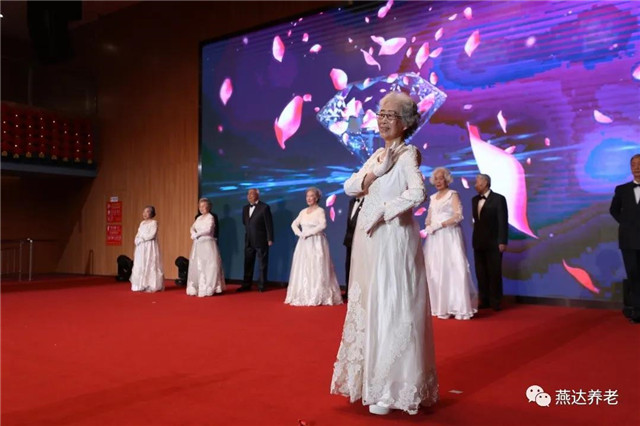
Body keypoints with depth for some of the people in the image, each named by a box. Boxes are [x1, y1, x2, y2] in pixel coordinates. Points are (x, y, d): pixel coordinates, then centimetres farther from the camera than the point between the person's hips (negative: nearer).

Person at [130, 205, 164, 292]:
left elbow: (152, 235, -15)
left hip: (150, 247, -7)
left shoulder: (154, 222, -4)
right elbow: (138, 235, 15)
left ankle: (152, 286, -5)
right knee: (140, 265, 5)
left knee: (150, 265, -8)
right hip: (141, 247, 7)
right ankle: (142, 285, 10)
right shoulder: (142, 223, 17)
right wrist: (137, 240, -5)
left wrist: (142, 238, -10)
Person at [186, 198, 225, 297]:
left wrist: (197, 234, -7)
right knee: (197, 266, 7)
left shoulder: (210, 217, -6)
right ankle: (198, 288, 12)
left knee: (207, 266, -7)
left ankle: (208, 289, -5)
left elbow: (208, 230, -18)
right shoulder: (199, 218, 17)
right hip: (198, 245, 8)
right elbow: (192, 228, 13)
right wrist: (194, 234, -9)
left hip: (207, 244, -8)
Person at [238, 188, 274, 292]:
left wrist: (270, 239, -12)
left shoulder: (264, 207, -9)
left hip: (261, 241, -6)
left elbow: (269, 224, -10)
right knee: (248, 264, 9)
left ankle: (261, 286, 11)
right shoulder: (245, 208, 11)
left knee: (262, 264, 3)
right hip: (249, 241, 6)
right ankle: (246, 285, 15)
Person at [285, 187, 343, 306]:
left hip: (317, 243, -6)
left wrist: (309, 233, -17)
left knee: (316, 270, -7)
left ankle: (318, 297, -3)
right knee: (303, 269, 5)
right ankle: (304, 296, 11)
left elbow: (323, 225, -19)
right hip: (304, 244, 6)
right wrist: (300, 234, -2)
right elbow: (294, 224, 16)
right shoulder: (303, 211, 14)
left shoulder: (320, 210, -5)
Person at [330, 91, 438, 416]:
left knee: (391, 310, -3)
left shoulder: (408, 154, -7)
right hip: (369, 241, 8)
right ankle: (372, 377, 28)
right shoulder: (378, 154, 16)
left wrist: (382, 211, -16)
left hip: (393, 240, -8)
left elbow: (417, 194, -25)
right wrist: (373, 172, -8)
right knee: (369, 307, 14)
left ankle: (391, 389, 8)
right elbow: (349, 187, 8)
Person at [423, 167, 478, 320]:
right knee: (434, 270, 1)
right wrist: (429, 226, -4)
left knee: (451, 269, -10)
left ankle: (455, 307, -7)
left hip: (449, 237, -6)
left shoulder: (453, 195, 1)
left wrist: (440, 224, -15)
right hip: (434, 239, 6)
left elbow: (458, 216, -10)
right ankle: (438, 306, 6)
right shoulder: (433, 198, 19)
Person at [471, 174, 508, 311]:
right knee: (481, 273, 6)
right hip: (478, 242, 5)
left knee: (494, 273, 1)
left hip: (493, 242, -5)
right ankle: (484, 301, 13)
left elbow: (503, 222, -8)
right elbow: (476, 220, 12)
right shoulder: (474, 200, 12)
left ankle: (496, 302, 9)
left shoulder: (498, 199, -5)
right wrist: (475, 238, 5)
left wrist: (502, 241, -14)